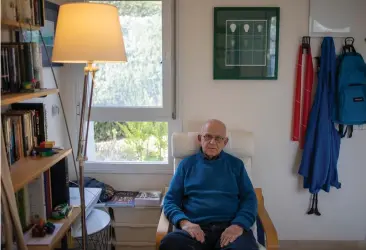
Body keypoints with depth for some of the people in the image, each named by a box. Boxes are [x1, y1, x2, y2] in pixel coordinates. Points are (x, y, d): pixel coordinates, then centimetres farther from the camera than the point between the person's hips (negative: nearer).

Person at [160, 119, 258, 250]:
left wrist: (239, 225, -11)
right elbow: (170, 200, 11)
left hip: (230, 227, -1)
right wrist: (184, 222, -10)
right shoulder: (186, 164, 16)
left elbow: (249, 198, 10)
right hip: (196, 228, 2)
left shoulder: (236, 164, 17)